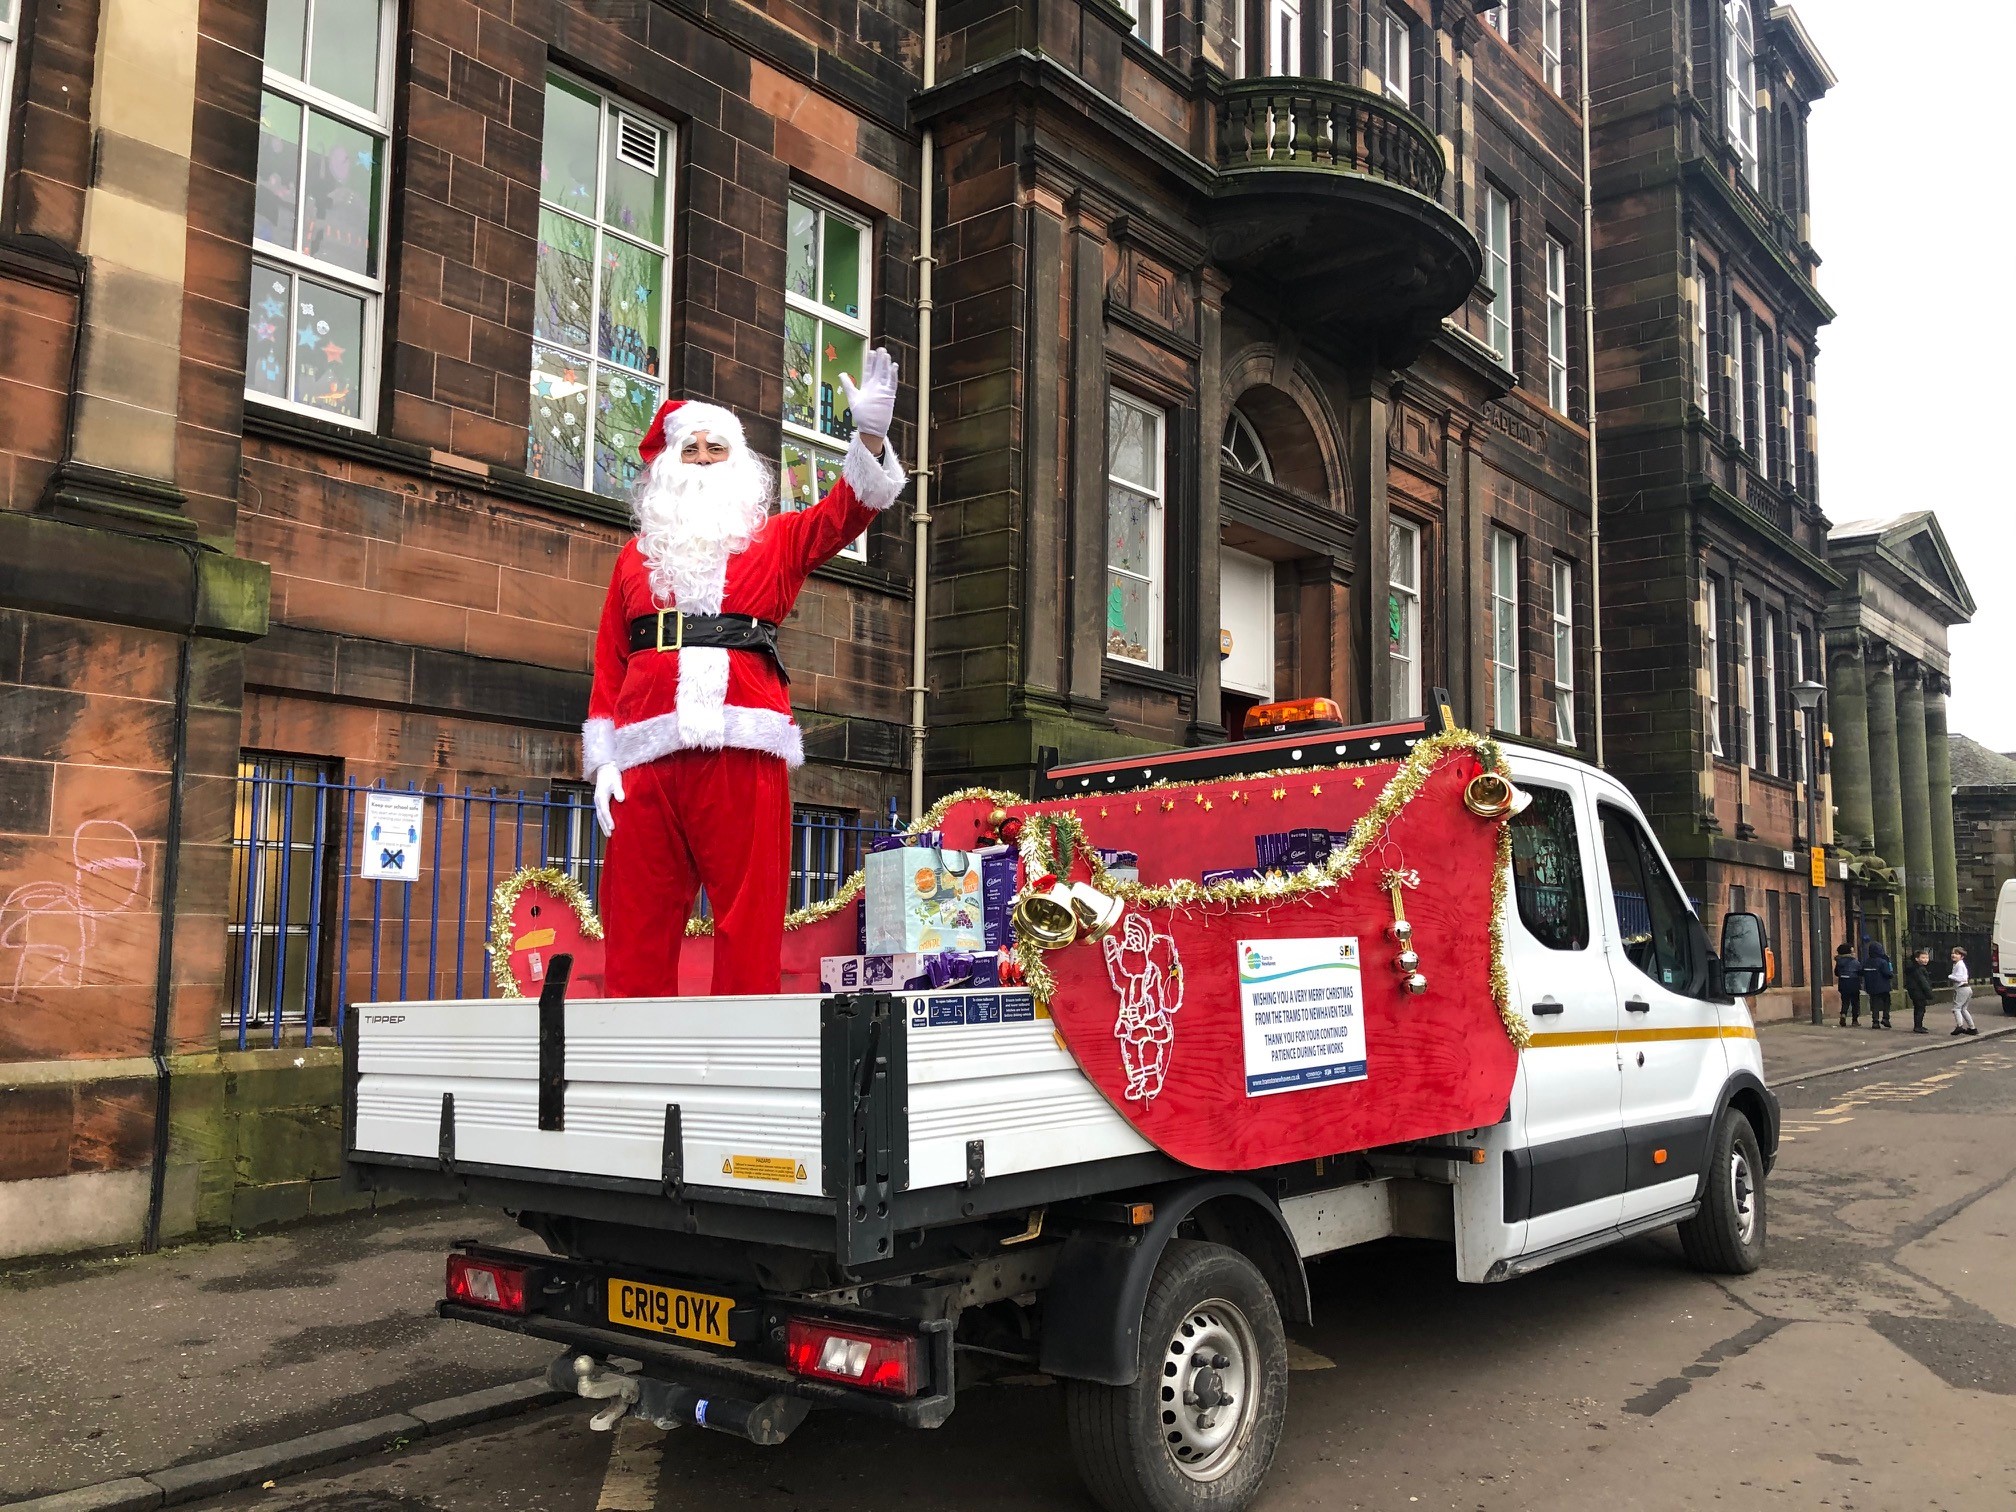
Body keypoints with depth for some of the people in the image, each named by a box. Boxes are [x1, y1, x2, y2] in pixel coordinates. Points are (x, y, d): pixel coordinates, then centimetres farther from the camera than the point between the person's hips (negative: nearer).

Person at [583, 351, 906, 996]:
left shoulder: (775, 540, 19)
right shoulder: (636, 556, 22)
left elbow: (844, 511, 1)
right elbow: (609, 665, 16)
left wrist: (870, 436, -16)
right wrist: (602, 761, 6)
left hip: (744, 750, -1)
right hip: (648, 755, 2)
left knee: (750, 923, -5)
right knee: (637, 927, 0)